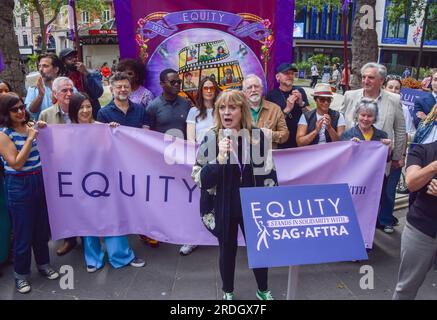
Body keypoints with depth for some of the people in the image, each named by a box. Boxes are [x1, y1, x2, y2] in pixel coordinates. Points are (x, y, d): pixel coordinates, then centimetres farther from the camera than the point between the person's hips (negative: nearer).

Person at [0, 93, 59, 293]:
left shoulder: (31, 126, 5)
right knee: (24, 232, 5)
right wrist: (30, 138, -20)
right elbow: (17, 163, -20)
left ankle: (43, 264, 36)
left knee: (42, 226, 16)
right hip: (19, 186, -5)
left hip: (40, 181, 5)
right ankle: (21, 273, 25)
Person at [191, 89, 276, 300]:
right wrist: (220, 157, -28)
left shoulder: (257, 137, -5)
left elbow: (268, 174, 3)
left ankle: (263, 290, 40)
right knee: (227, 250, 15)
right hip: (223, 208, -1)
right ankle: (228, 292, 39)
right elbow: (201, 181, -15)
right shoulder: (210, 139, -10)